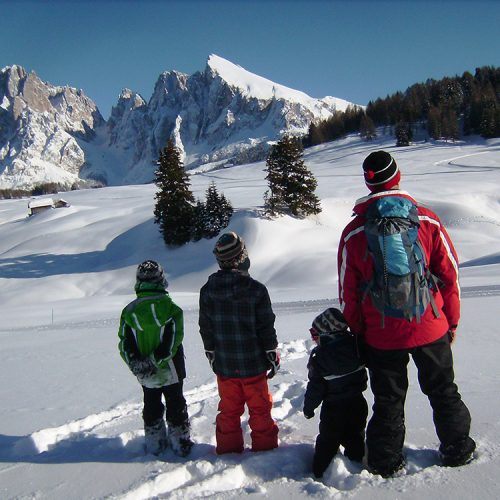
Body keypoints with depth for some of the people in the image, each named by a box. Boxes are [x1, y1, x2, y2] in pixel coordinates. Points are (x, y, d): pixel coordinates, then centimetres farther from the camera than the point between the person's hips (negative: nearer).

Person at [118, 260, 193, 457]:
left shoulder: (129, 311, -5)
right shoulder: (170, 307, -15)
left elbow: (125, 344, -9)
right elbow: (173, 340, -21)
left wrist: (136, 365, -14)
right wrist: (155, 360, -20)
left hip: (145, 375, 2)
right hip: (170, 370, -2)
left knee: (151, 407, 19)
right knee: (176, 405, 14)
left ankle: (154, 443, 28)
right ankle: (180, 442, 22)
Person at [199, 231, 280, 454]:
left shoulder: (207, 290, -7)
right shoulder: (256, 289, -17)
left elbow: (205, 329, 2)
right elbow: (266, 327, -12)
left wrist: (212, 356, 14)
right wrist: (273, 355, 1)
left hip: (223, 365, 3)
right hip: (253, 363, -3)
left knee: (228, 409, 18)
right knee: (259, 408, 14)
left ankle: (228, 448, 29)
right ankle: (264, 446, 25)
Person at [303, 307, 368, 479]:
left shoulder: (319, 358, -17)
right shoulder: (355, 346, -6)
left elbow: (316, 388, -11)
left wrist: (308, 407, 0)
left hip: (333, 408, -3)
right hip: (357, 403, 3)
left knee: (328, 440, 10)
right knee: (355, 437, 18)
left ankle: (320, 472, 17)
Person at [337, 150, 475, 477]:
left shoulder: (354, 232, -8)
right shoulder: (427, 220, -7)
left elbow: (348, 292, -3)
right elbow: (450, 274, -1)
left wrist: (357, 332, 9)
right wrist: (452, 321, 11)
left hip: (381, 336, 0)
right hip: (430, 329, 1)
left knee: (388, 401, 15)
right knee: (443, 391, 21)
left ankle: (387, 462, 26)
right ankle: (458, 450, 36)